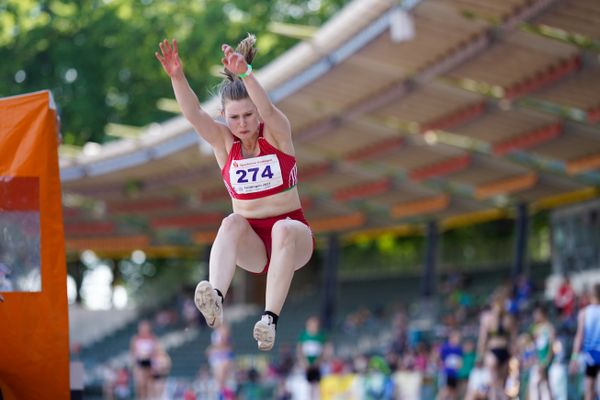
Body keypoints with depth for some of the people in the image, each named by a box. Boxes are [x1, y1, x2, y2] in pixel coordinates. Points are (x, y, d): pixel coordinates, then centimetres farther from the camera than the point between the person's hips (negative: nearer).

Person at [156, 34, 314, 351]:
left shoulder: (277, 133, -5)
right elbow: (193, 114, -18)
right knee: (232, 223, -32)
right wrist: (177, 76, -37)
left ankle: (270, 318, -48)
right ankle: (215, 301, -55)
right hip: (251, 245, 2)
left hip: (292, 237, -2)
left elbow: (268, 110, -28)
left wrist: (245, 73, -47)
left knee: (283, 229, -36)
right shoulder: (223, 141, 0)